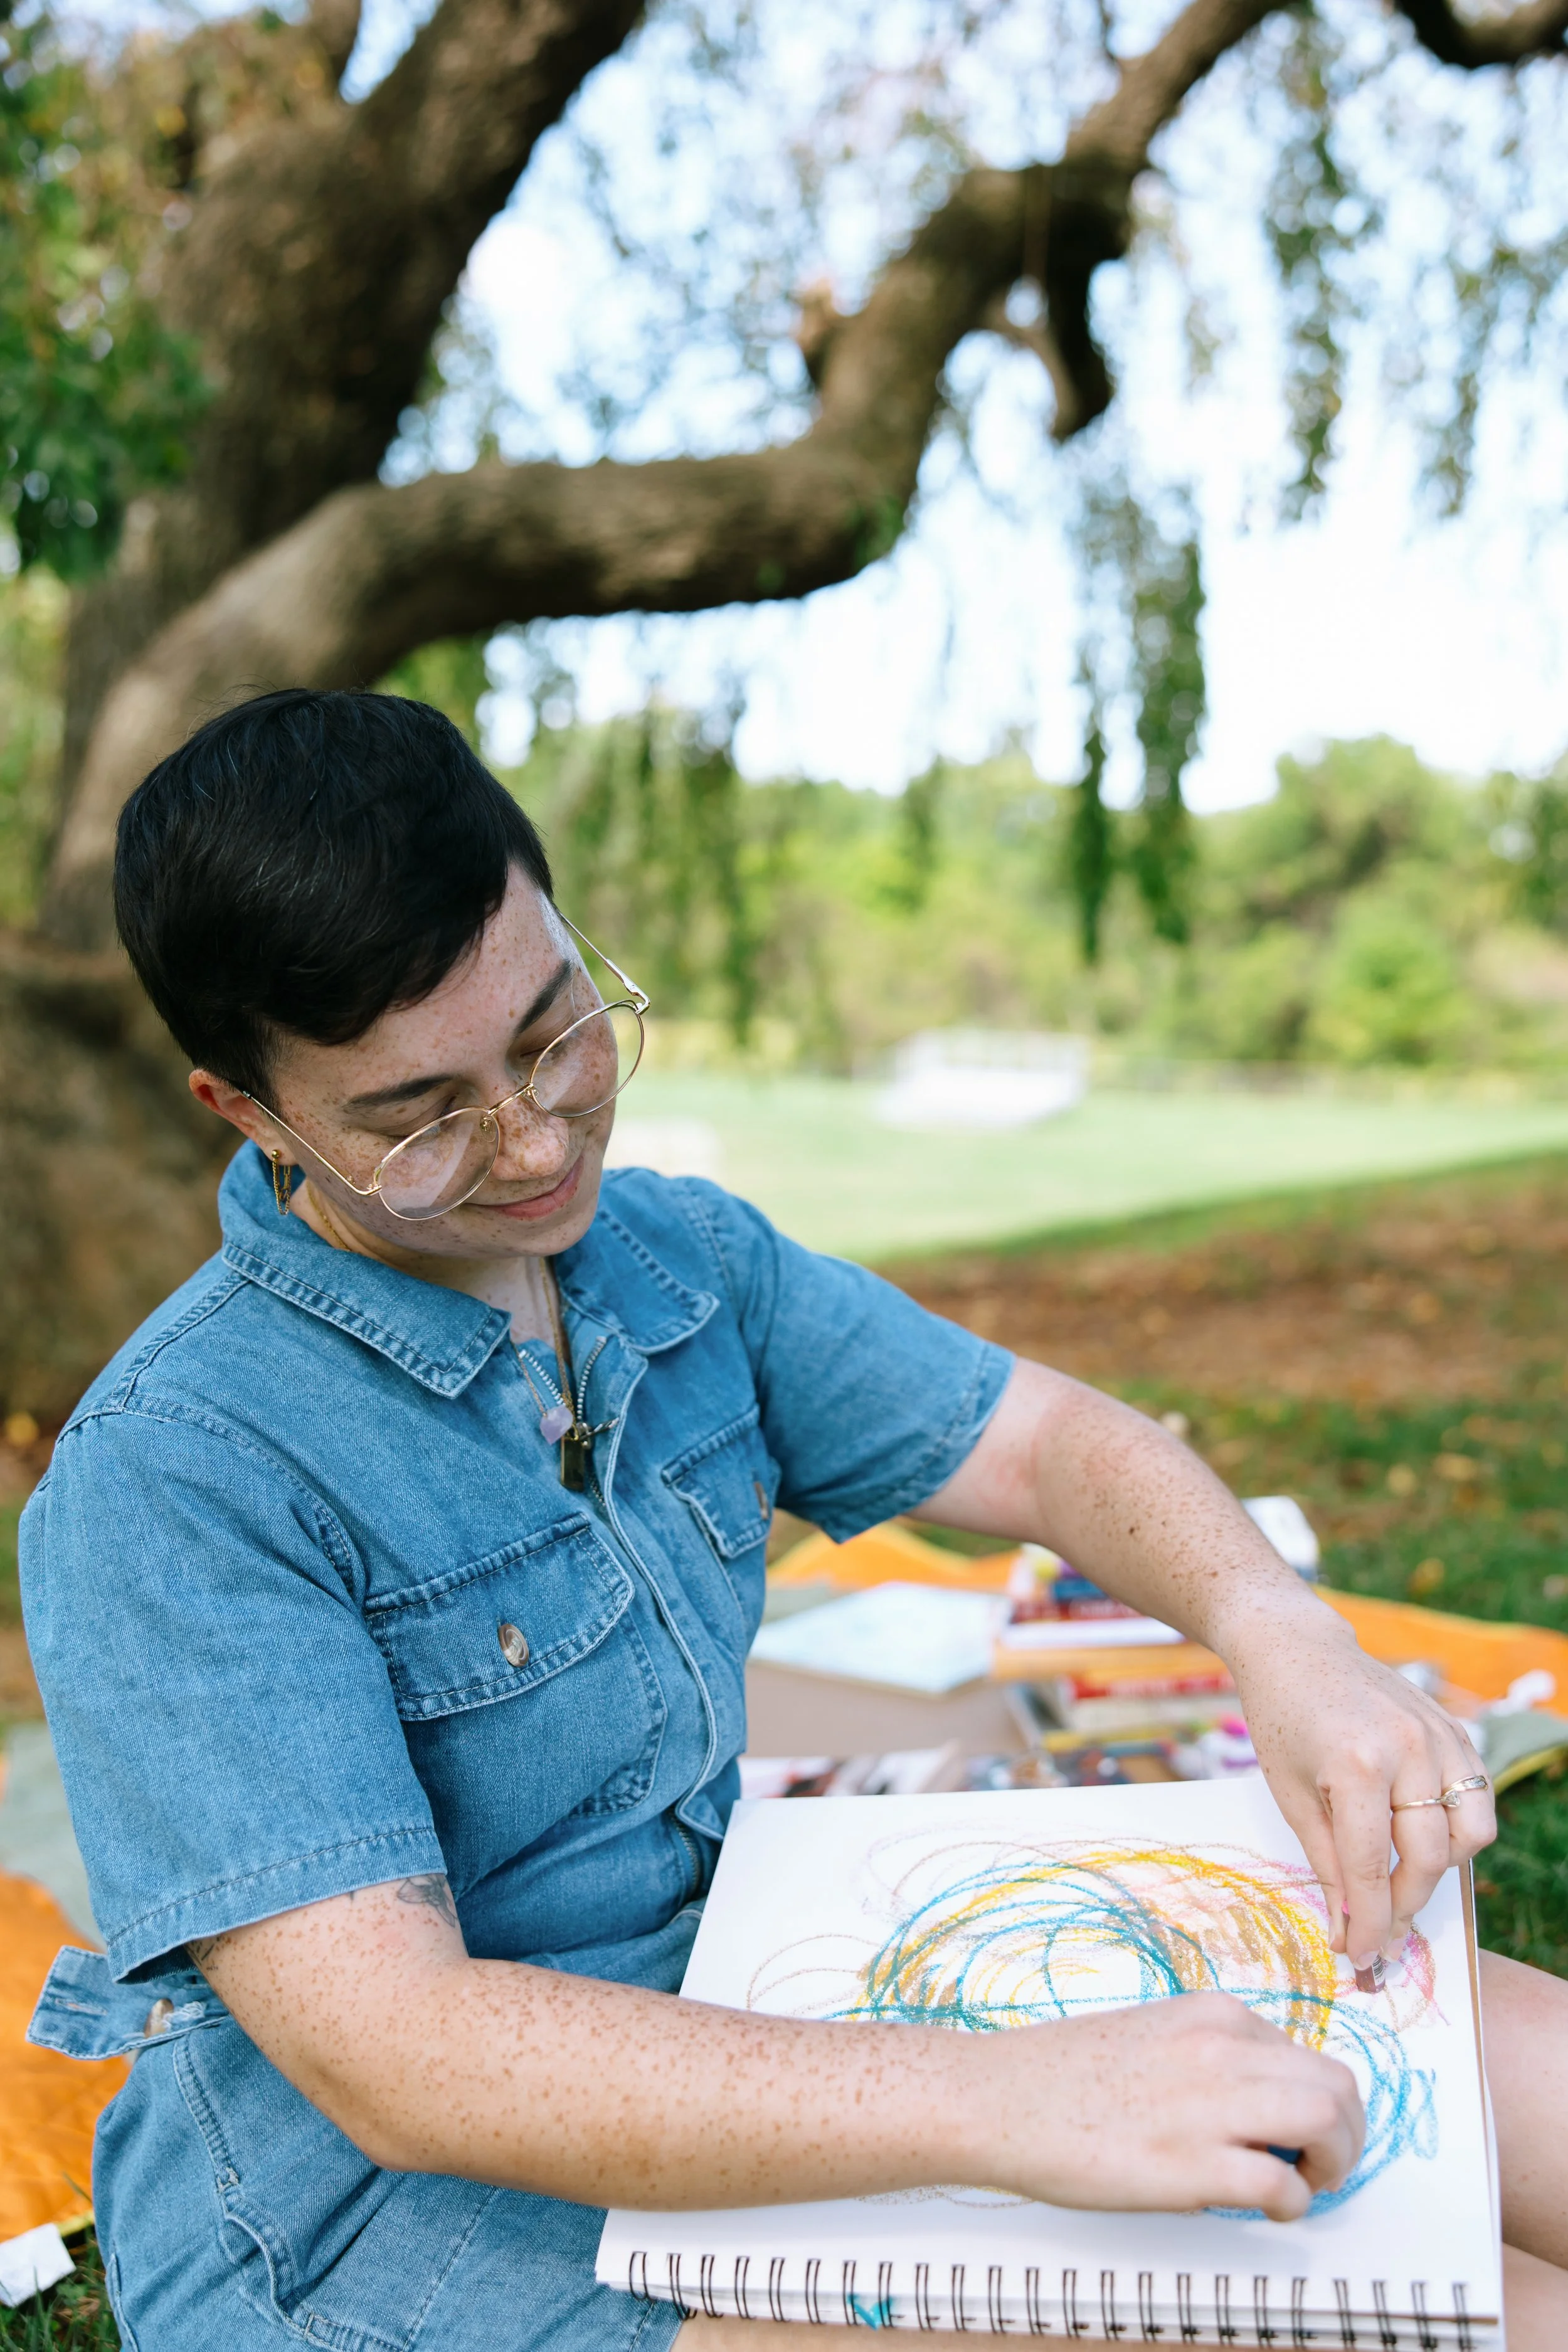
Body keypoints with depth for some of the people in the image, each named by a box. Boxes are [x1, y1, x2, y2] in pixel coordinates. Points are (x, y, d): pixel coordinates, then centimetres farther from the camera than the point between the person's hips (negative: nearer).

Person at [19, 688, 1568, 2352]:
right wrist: (1013, 2105, -36)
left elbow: (1041, 1443, 6)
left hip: (745, 2004, 7)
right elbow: (391, 2051, -27)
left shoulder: (686, 1258, 2)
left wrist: (1280, 1635, -17)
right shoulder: (165, 1482, -21)